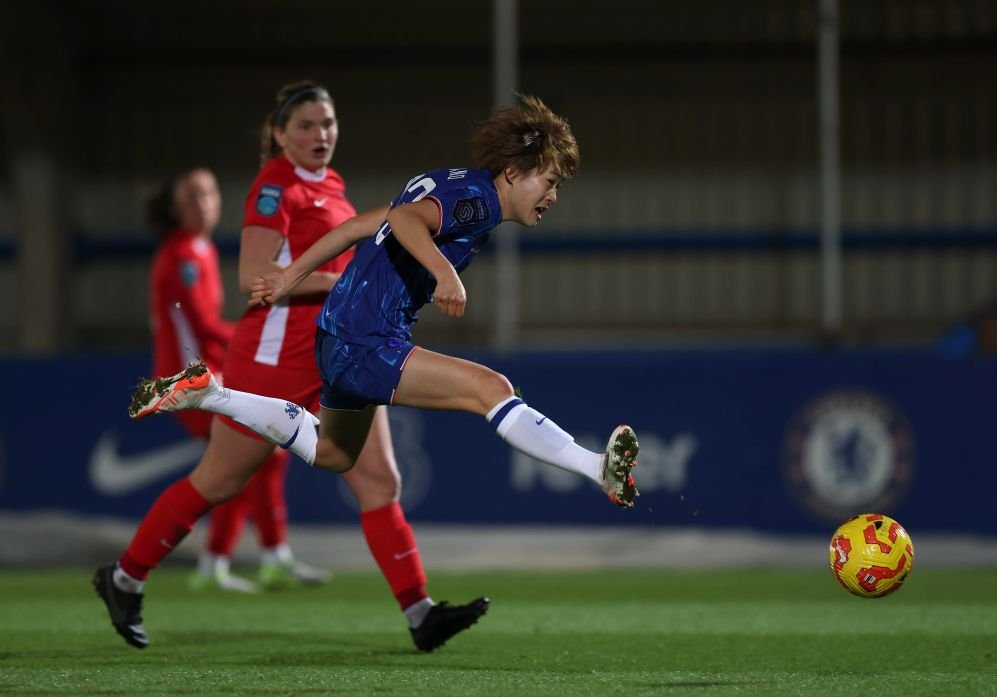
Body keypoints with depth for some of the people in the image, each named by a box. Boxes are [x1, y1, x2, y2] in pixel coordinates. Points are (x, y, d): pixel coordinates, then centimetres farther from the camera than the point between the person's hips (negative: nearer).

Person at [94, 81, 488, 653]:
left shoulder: (330, 184, 13)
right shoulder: (276, 184, -12)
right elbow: (253, 274, -23)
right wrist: (337, 280, -25)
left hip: (339, 359, 7)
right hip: (276, 358, -7)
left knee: (381, 481, -4)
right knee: (217, 482, 3)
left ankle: (420, 614, -9)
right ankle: (124, 579, 20)